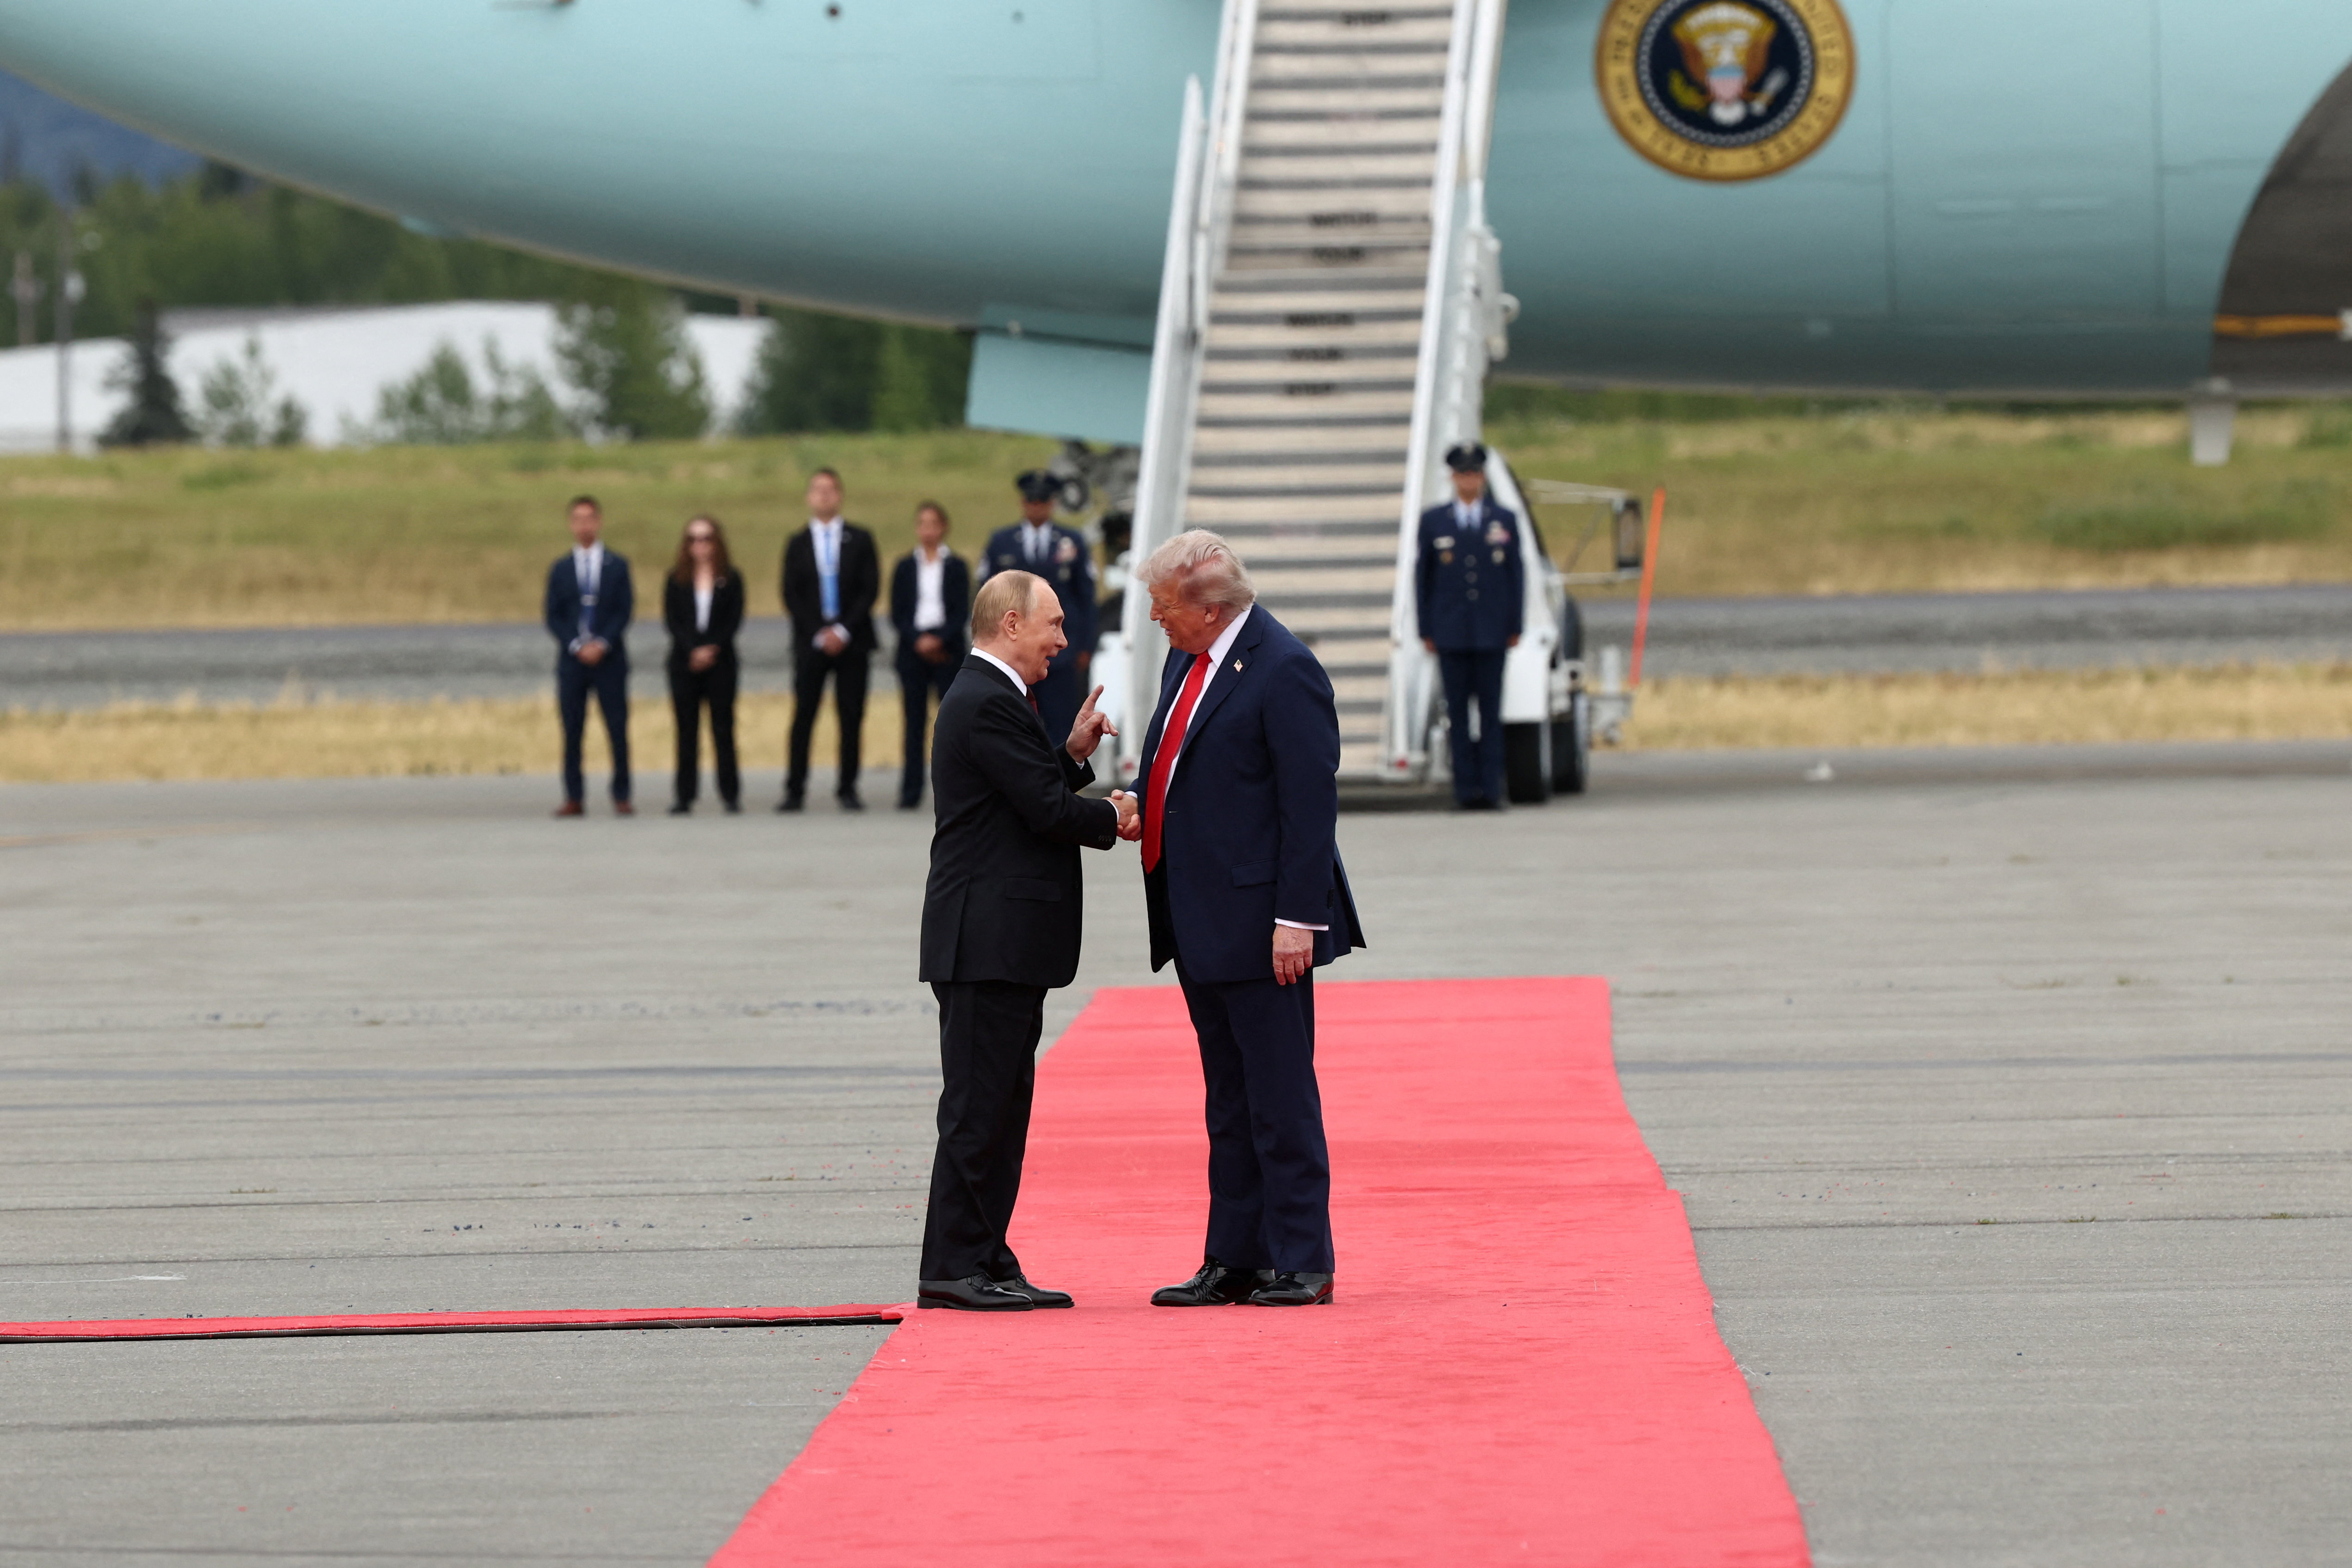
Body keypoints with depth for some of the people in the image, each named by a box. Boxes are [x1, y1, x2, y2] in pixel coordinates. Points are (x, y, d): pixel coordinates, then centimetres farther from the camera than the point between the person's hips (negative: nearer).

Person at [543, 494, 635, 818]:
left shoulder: (617, 567, 8)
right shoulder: (560, 569, 10)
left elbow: (625, 611, 2)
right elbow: (553, 618, 6)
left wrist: (602, 645, -11)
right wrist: (576, 646, -9)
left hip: (610, 659, -1)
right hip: (572, 660, 1)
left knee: (618, 730, -4)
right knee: (572, 731, -1)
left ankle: (621, 797, 0)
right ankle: (573, 798, 1)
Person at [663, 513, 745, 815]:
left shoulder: (730, 580, 6)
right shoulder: (677, 580, 8)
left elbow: (735, 621, 0)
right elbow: (671, 620, 1)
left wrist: (712, 649, -12)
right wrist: (693, 651, -12)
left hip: (720, 661, -1)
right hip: (684, 663, 1)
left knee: (723, 728, -2)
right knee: (687, 731, 0)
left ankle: (730, 794, 1)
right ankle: (684, 795, 1)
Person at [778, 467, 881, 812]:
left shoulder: (860, 540, 8)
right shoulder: (798, 544, 10)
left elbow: (870, 590, 1)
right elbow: (791, 597, 4)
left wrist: (844, 631, -10)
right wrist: (819, 635, -8)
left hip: (851, 640, 0)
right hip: (810, 642, 0)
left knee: (851, 718, -1)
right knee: (803, 717, -5)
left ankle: (847, 789, 4)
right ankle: (795, 792, -4)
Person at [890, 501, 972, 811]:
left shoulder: (956, 567, 6)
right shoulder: (906, 567, 9)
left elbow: (962, 612, -1)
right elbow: (897, 613, 5)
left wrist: (940, 639, -16)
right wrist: (918, 641, -11)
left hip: (947, 649, -1)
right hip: (913, 651, 1)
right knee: (915, 721, 0)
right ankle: (911, 792, 0)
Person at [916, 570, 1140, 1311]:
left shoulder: (989, 697, 19)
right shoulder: (989, 704, -15)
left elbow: (1035, 794, 21)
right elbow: (1046, 810, -19)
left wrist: (1072, 753, 8)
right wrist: (1113, 819, -3)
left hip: (1000, 941, 11)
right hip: (990, 939, -11)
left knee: (1001, 1103, 12)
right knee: (978, 1105, -8)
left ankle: (986, 1262, 15)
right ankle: (953, 1267, -6)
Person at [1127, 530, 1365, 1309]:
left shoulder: (1285, 671, -15)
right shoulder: (1186, 664, 13)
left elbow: (1312, 804, -17)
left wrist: (1296, 919, -20)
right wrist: (1141, 814, 1)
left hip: (1259, 922, -9)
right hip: (1201, 924, 9)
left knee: (1281, 1098, -4)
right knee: (1230, 1101, 13)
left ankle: (1302, 1264, 1)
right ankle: (1234, 1261, 18)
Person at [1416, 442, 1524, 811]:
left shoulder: (1506, 520, 9)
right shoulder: (1433, 521, 8)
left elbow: (1517, 574, 9)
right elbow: (1423, 577, 9)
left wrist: (1515, 627, 2)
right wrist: (1426, 630, 3)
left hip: (1492, 634, 0)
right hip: (1451, 634, 0)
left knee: (1491, 712, 0)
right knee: (1458, 713, -1)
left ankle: (1490, 790, 0)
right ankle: (1465, 790, 0)